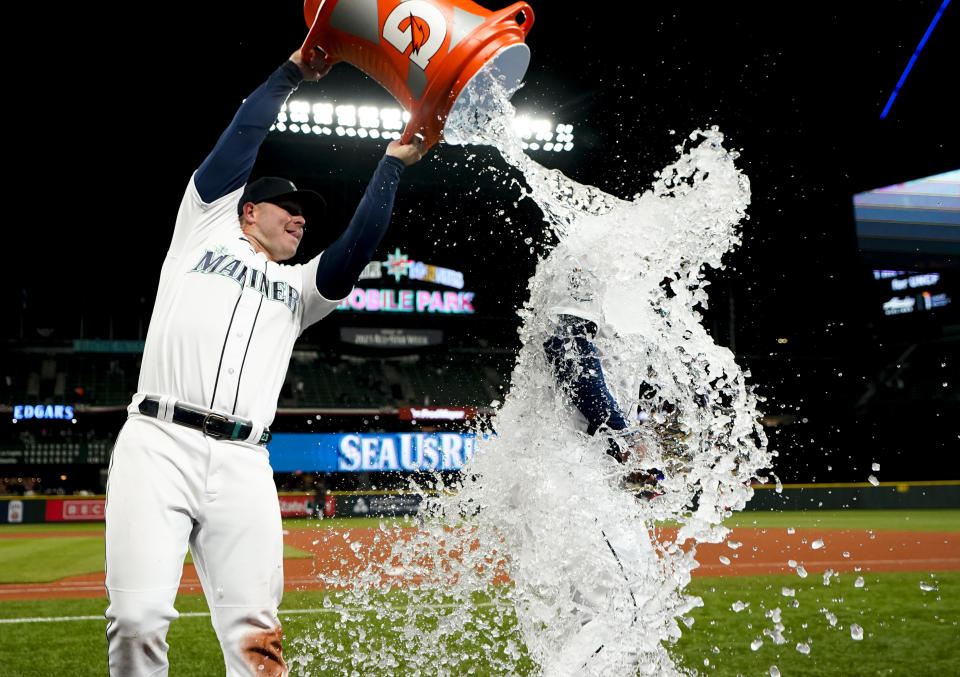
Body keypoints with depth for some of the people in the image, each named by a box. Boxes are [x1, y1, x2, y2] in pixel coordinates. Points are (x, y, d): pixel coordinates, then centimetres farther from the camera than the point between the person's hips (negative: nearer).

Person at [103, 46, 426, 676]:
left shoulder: (299, 288, 28)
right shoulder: (206, 228, 21)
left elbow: (357, 248, 12)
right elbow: (239, 144, 13)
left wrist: (393, 163, 10)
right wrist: (292, 71, 16)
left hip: (243, 464, 3)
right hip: (159, 443, -3)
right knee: (139, 617, -16)